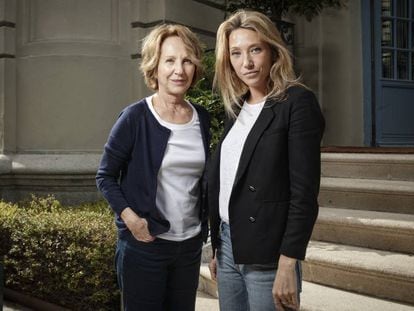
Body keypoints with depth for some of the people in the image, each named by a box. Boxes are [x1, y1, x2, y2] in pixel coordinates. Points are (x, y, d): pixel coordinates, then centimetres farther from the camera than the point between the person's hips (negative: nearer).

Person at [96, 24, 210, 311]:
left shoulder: (202, 118, 3)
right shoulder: (136, 117, -11)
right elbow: (105, 177, -6)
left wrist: (204, 225, 8)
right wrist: (131, 219, -17)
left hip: (191, 244, 5)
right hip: (144, 244, -4)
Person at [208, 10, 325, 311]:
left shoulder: (297, 102, -10)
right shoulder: (237, 108, 11)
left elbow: (305, 191, -15)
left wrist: (288, 265, -19)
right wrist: (217, 247, 14)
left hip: (266, 255, -6)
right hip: (228, 246, 7)